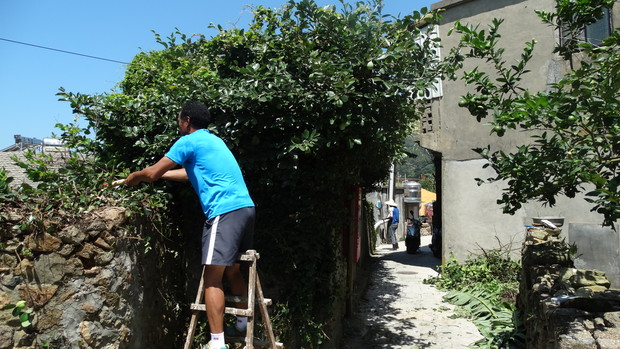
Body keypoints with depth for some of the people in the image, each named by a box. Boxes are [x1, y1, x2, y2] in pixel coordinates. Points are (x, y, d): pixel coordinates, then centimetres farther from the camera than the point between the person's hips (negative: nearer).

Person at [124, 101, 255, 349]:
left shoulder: (189, 141, 0)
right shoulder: (212, 140, 26)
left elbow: (153, 173, 1)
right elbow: (191, 173, 38)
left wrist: (135, 177, 22)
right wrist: (159, 174, 44)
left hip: (225, 211, -9)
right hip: (245, 208, 9)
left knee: (213, 277, -7)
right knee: (232, 270, 20)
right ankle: (245, 327, 29)